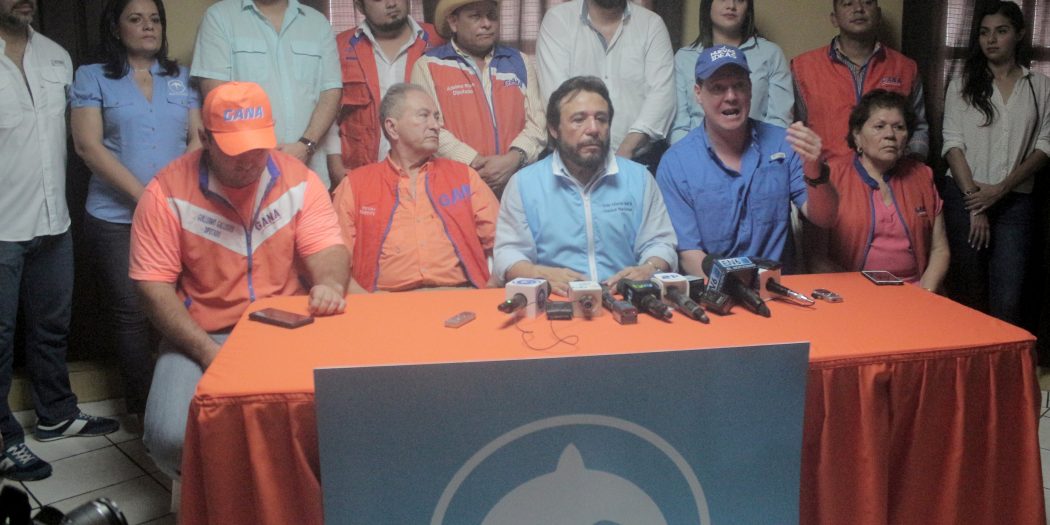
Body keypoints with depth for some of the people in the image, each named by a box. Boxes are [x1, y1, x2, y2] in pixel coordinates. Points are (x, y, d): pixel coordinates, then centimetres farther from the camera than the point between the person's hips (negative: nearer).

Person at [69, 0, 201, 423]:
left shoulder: (182, 79, 14)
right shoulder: (92, 78, 5)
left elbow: (198, 139, 8)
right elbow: (89, 146, -5)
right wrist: (142, 196, -13)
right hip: (117, 218, -2)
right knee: (130, 315, 1)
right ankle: (144, 407, 13)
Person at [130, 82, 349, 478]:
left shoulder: (298, 180, 1)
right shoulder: (168, 192, -6)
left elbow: (326, 249, -4)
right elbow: (153, 284, -7)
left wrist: (330, 283, -30)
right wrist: (206, 350, -17)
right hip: (201, 338, -1)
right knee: (170, 438, -23)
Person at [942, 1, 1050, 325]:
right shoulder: (962, 85, 6)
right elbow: (953, 144, -2)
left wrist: (1002, 189, -10)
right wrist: (974, 202, -10)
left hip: (1015, 201, 0)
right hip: (966, 197, 0)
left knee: (1007, 300, -7)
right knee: (968, 291, 5)